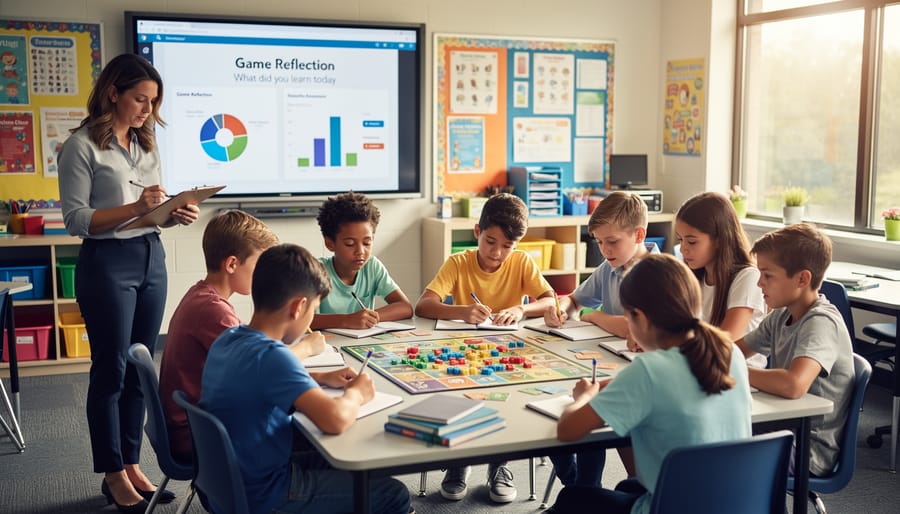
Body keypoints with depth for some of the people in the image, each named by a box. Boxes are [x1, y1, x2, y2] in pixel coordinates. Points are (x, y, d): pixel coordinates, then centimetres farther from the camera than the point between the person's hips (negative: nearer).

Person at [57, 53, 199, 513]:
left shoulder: (145, 144, 11)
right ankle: (113, 475, 15)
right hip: (107, 263, -6)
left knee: (139, 368, 10)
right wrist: (135, 207, -22)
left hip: (151, 257, 6)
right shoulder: (83, 146, -8)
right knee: (111, 371, 2)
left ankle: (132, 464, 22)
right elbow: (76, 219, -12)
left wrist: (175, 214, -4)